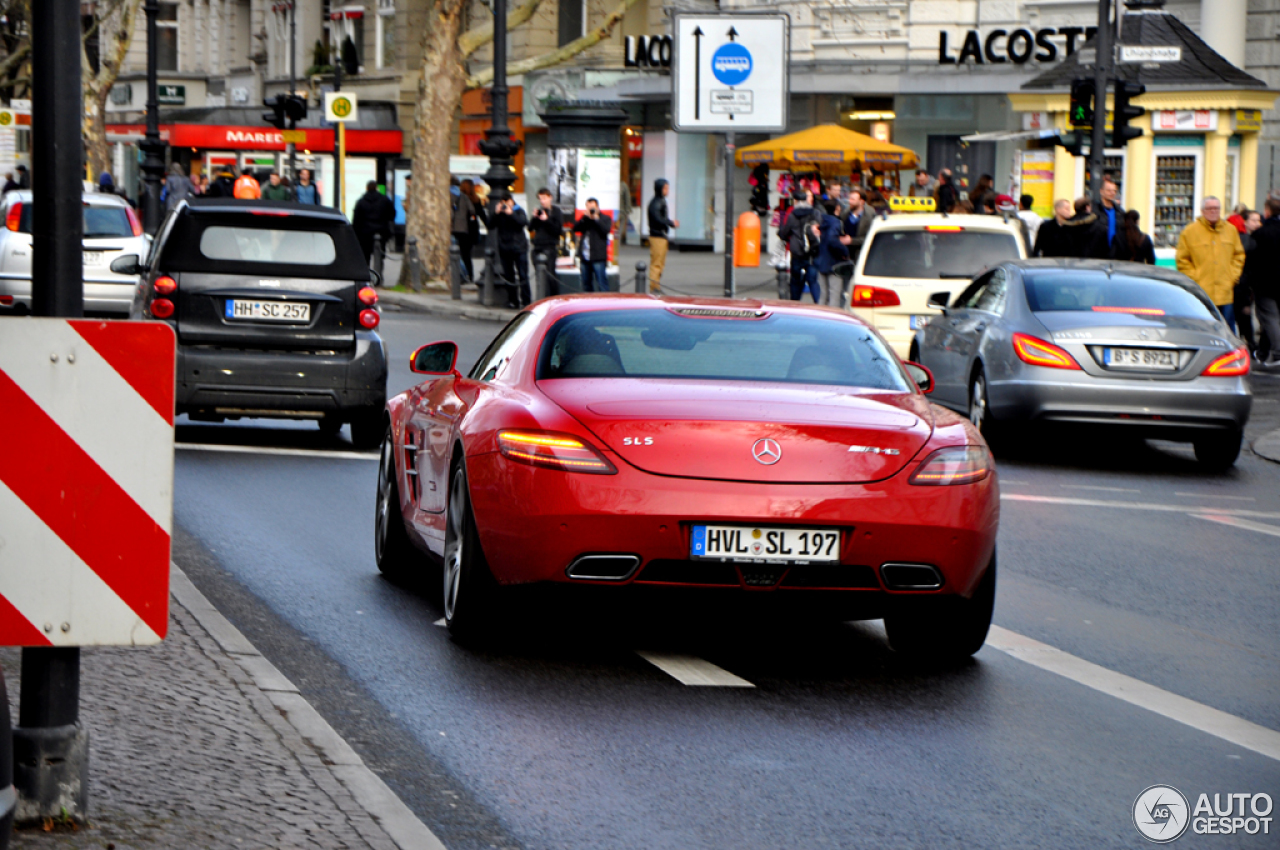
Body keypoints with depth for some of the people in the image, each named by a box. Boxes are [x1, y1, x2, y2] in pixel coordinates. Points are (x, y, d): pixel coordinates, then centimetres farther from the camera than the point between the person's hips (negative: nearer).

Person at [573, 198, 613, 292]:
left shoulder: (605, 218, 4)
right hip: (585, 256, 5)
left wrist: (596, 219, -12)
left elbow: (606, 230, -14)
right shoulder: (584, 219, 16)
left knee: (602, 283, -9)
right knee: (586, 284, 12)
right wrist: (585, 217, -8)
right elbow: (575, 228, 1)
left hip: (598, 257, -5)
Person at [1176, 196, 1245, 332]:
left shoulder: (1231, 230, 12)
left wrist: (1233, 276, 6)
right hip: (1201, 293, -3)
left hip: (1225, 293, 3)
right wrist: (1194, 278, -5)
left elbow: (1239, 255, 18)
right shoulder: (1189, 232, 2)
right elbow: (1182, 260, 3)